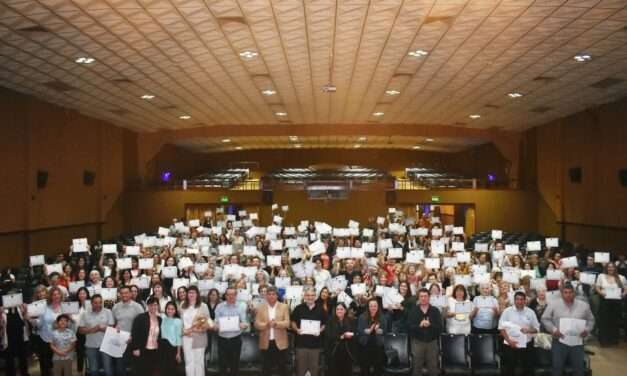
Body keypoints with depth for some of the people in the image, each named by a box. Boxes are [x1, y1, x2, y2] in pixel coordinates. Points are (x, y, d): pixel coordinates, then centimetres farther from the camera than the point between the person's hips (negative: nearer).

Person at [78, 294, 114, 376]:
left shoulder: (108, 312, -2)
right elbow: (80, 330, 0)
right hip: (91, 346, 2)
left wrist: (100, 328, -19)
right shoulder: (85, 314, 2)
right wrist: (91, 329, -15)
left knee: (108, 369, 2)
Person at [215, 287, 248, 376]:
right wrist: (217, 326, -25)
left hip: (236, 339, 0)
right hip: (222, 339, 0)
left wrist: (244, 325, -29)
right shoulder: (219, 306, 0)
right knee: (222, 364, 7)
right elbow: (216, 322, -2)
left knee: (235, 364, 8)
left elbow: (244, 322, -6)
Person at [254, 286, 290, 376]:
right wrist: (266, 324, -22)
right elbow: (257, 324, -3)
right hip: (266, 342, 1)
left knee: (282, 367, 7)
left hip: (280, 342, -1)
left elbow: (287, 323, -6)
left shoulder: (284, 307, 2)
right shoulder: (260, 307, 3)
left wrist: (276, 324, -24)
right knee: (266, 368, 10)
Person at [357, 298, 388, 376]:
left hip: (378, 346, 1)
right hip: (365, 345, -1)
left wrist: (378, 330, -26)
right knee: (365, 367, 7)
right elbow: (359, 331, -11)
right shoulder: (362, 317, -4)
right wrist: (369, 330, -27)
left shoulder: (382, 318, 0)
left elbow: (385, 331, -6)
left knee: (378, 366, 8)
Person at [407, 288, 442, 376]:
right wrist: (419, 325, -25)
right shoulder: (413, 310, 1)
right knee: (417, 368, 7)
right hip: (417, 341, 0)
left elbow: (440, 327, -8)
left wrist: (430, 325, -25)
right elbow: (409, 326, -9)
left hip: (432, 342, 1)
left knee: (433, 368, 8)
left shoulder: (435, 311, 1)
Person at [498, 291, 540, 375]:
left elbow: (537, 328, 7)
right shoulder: (507, 311, -3)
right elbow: (502, 328, -1)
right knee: (508, 369, 4)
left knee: (527, 368, 10)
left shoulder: (530, 312, 3)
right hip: (510, 345, -2)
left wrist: (528, 330, -14)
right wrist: (509, 340, -12)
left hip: (526, 345, 2)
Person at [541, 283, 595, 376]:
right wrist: (553, 329, -12)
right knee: (557, 367, 2)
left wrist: (587, 330, -4)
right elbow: (545, 319, 2)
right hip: (559, 341, -2)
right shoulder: (553, 304, -2)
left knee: (579, 368, 7)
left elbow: (591, 320, 14)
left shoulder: (584, 305, 5)